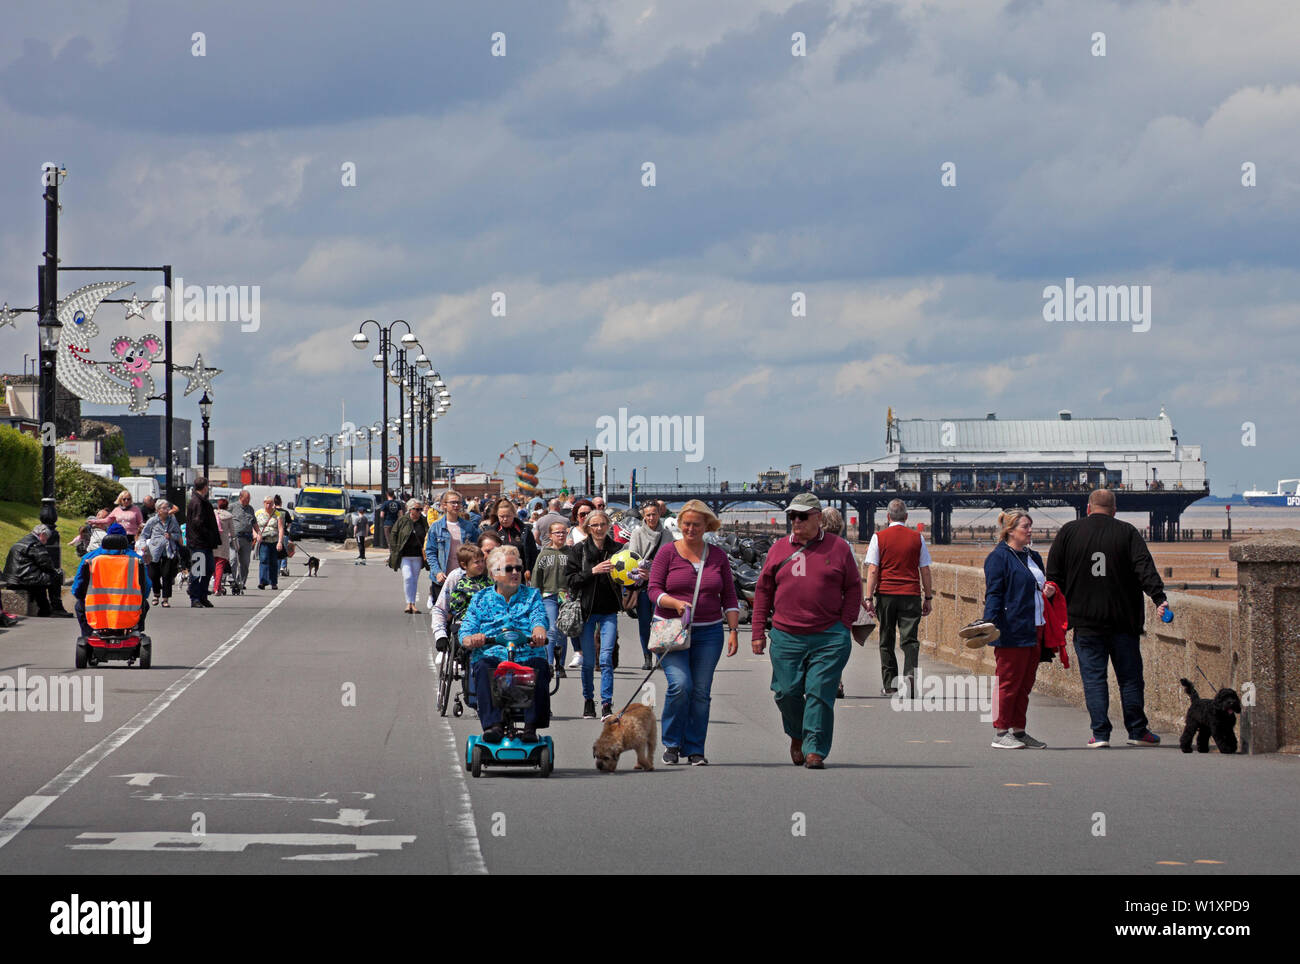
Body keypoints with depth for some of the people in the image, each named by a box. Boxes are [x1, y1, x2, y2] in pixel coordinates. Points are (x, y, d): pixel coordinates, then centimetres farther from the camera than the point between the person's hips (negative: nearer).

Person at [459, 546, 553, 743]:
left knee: (540, 666, -34)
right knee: (483, 667, -35)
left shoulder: (532, 595, 21)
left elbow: (539, 618, 1)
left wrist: (538, 632, -24)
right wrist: (472, 639, -18)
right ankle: (493, 725, -47)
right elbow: (466, 631, 8)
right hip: (491, 655, 0)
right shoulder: (480, 599, 19)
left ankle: (531, 726, -40)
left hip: (527, 656, 0)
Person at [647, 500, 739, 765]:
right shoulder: (668, 553, 1)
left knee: (701, 691, -1)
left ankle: (695, 749, 9)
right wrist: (676, 603, -21)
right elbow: (654, 589, -3)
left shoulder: (718, 555, 8)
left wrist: (733, 630, 3)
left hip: (708, 633, 3)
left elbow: (729, 596, 11)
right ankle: (672, 743, 1)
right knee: (681, 685, -17)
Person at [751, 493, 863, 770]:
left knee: (819, 693, -7)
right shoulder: (778, 550, 9)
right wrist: (758, 632, 8)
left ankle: (815, 750, -3)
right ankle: (797, 735, 30)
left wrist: (845, 625, -1)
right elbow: (763, 591, 12)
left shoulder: (838, 548, 4)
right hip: (787, 637, 2)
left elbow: (853, 589, 8)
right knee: (787, 691, 3)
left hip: (829, 638, -2)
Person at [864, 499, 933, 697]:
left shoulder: (879, 537, 0)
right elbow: (925, 571, 7)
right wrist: (928, 598, 14)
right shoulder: (917, 538, 4)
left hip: (885, 594, 0)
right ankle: (910, 672, -26)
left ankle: (890, 684, 13)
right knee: (910, 639, -2)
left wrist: (869, 598, -3)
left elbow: (872, 571, -4)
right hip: (911, 594, 0)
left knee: (887, 641, 10)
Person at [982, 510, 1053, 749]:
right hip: (1012, 631, -8)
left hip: (1034, 629, 8)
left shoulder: (1033, 557, 18)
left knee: (1026, 683, 10)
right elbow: (994, 593, -12)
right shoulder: (999, 557, -7)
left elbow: (1041, 586, 31)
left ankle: (1018, 730, 16)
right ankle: (1000, 732, 0)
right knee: (1008, 682, -5)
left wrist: (1049, 590, 7)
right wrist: (990, 622, -23)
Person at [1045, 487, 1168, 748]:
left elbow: (1053, 575, 5)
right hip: (1123, 619, 0)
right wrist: (1159, 597, -17)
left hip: (1086, 621, 0)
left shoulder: (1068, 532, 3)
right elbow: (1145, 568, -11)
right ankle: (1137, 731, 11)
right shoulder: (1127, 533, 1)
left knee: (1093, 677, 3)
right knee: (1130, 677, 8)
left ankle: (1100, 733, -3)